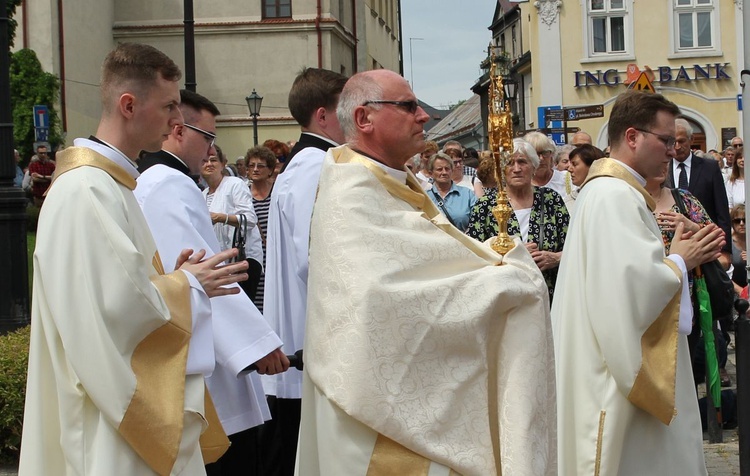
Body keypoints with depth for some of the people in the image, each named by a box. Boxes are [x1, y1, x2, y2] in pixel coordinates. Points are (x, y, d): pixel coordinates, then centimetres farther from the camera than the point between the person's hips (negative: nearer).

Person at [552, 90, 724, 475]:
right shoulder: (614, 196, -19)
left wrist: (678, 258, 5)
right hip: (625, 371, -11)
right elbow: (636, 283, -27)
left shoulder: (614, 191, 14)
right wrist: (680, 262, -10)